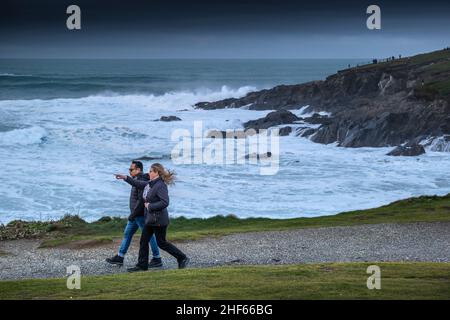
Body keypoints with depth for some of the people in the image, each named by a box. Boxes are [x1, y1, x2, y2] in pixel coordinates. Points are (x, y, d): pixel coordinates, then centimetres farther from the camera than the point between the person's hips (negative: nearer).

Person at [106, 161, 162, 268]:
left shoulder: (142, 182, -20)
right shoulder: (137, 180, 12)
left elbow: (141, 200, -26)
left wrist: (133, 214, -23)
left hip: (140, 215, -11)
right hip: (136, 215, 11)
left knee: (149, 236, -2)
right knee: (127, 234, 13)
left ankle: (157, 260, 6)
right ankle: (119, 258, 19)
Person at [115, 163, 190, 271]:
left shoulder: (160, 186, -20)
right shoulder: (150, 183, 8)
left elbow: (165, 203, -29)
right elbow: (138, 184, 26)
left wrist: (150, 206, -20)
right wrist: (125, 178, 22)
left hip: (159, 219, -10)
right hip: (150, 218, 10)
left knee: (161, 243, 0)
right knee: (143, 241, 10)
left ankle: (182, 258, 11)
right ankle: (142, 265, 17)